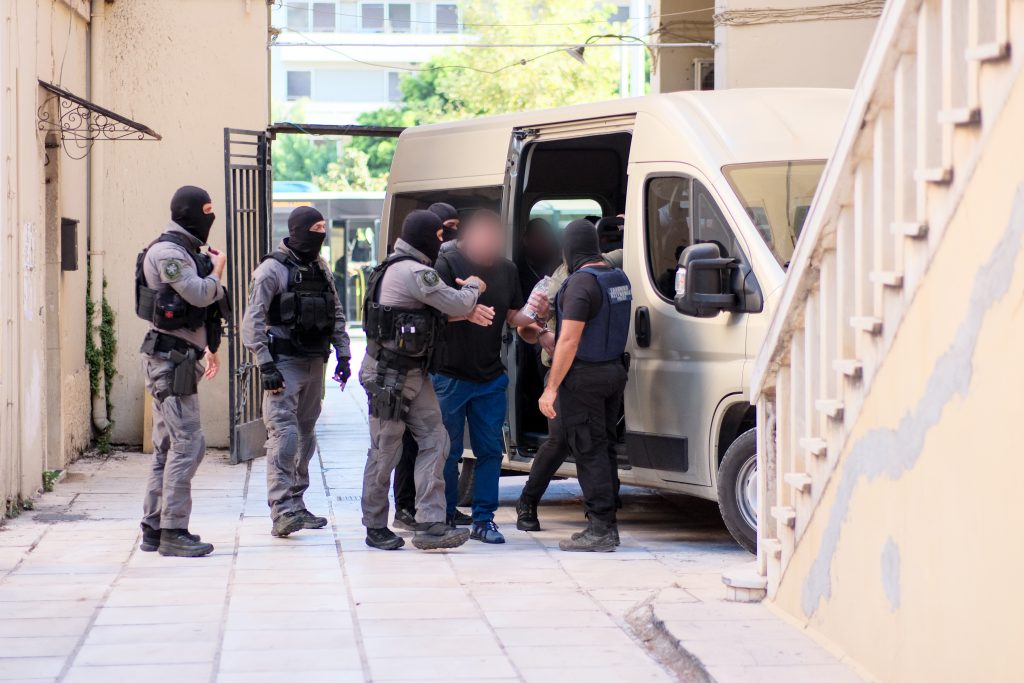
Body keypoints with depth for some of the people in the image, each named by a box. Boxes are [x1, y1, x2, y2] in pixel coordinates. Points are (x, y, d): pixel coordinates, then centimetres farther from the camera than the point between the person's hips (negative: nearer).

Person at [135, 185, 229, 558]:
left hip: (180, 356, 10)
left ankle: (154, 528, 16)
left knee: (168, 448, 12)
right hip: (171, 358, -10)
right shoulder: (166, 252, -14)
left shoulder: (185, 251, 18)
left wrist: (208, 347, 24)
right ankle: (173, 531, -9)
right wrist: (217, 270, -5)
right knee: (187, 445, -11)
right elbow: (200, 294, -24)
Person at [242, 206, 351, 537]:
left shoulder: (320, 268, 13)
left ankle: (295, 506, 20)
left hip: (314, 362, 7)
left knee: (305, 434, 11)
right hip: (284, 363, -7)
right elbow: (253, 320, -13)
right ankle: (282, 512, -19)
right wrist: (265, 365, -19)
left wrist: (343, 356, 13)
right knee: (284, 433, -15)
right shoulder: (272, 269, -9)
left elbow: (336, 314, 21)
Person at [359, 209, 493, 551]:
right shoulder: (415, 272, -18)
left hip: (412, 372, 10)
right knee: (385, 451, 1)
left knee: (434, 440, 3)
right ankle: (376, 527, 12)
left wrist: (465, 309, 2)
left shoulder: (398, 268, 15)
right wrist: (473, 288, 6)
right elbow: (457, 304, -16)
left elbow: (436, 308, 19)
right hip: (389, 374, -10)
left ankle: (430, 525, 0)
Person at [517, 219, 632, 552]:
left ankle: (599, 530, -4)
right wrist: (547, 337, 33)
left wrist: (551, 388, -18)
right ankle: (607, 526, 17)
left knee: (588, 451, -5)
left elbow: (570, 340, -21)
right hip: (614, 371, 9)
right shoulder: (619, 279, 12)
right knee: (602, 448, 14)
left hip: (584, 375, -9)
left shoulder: (581, 282, -17)